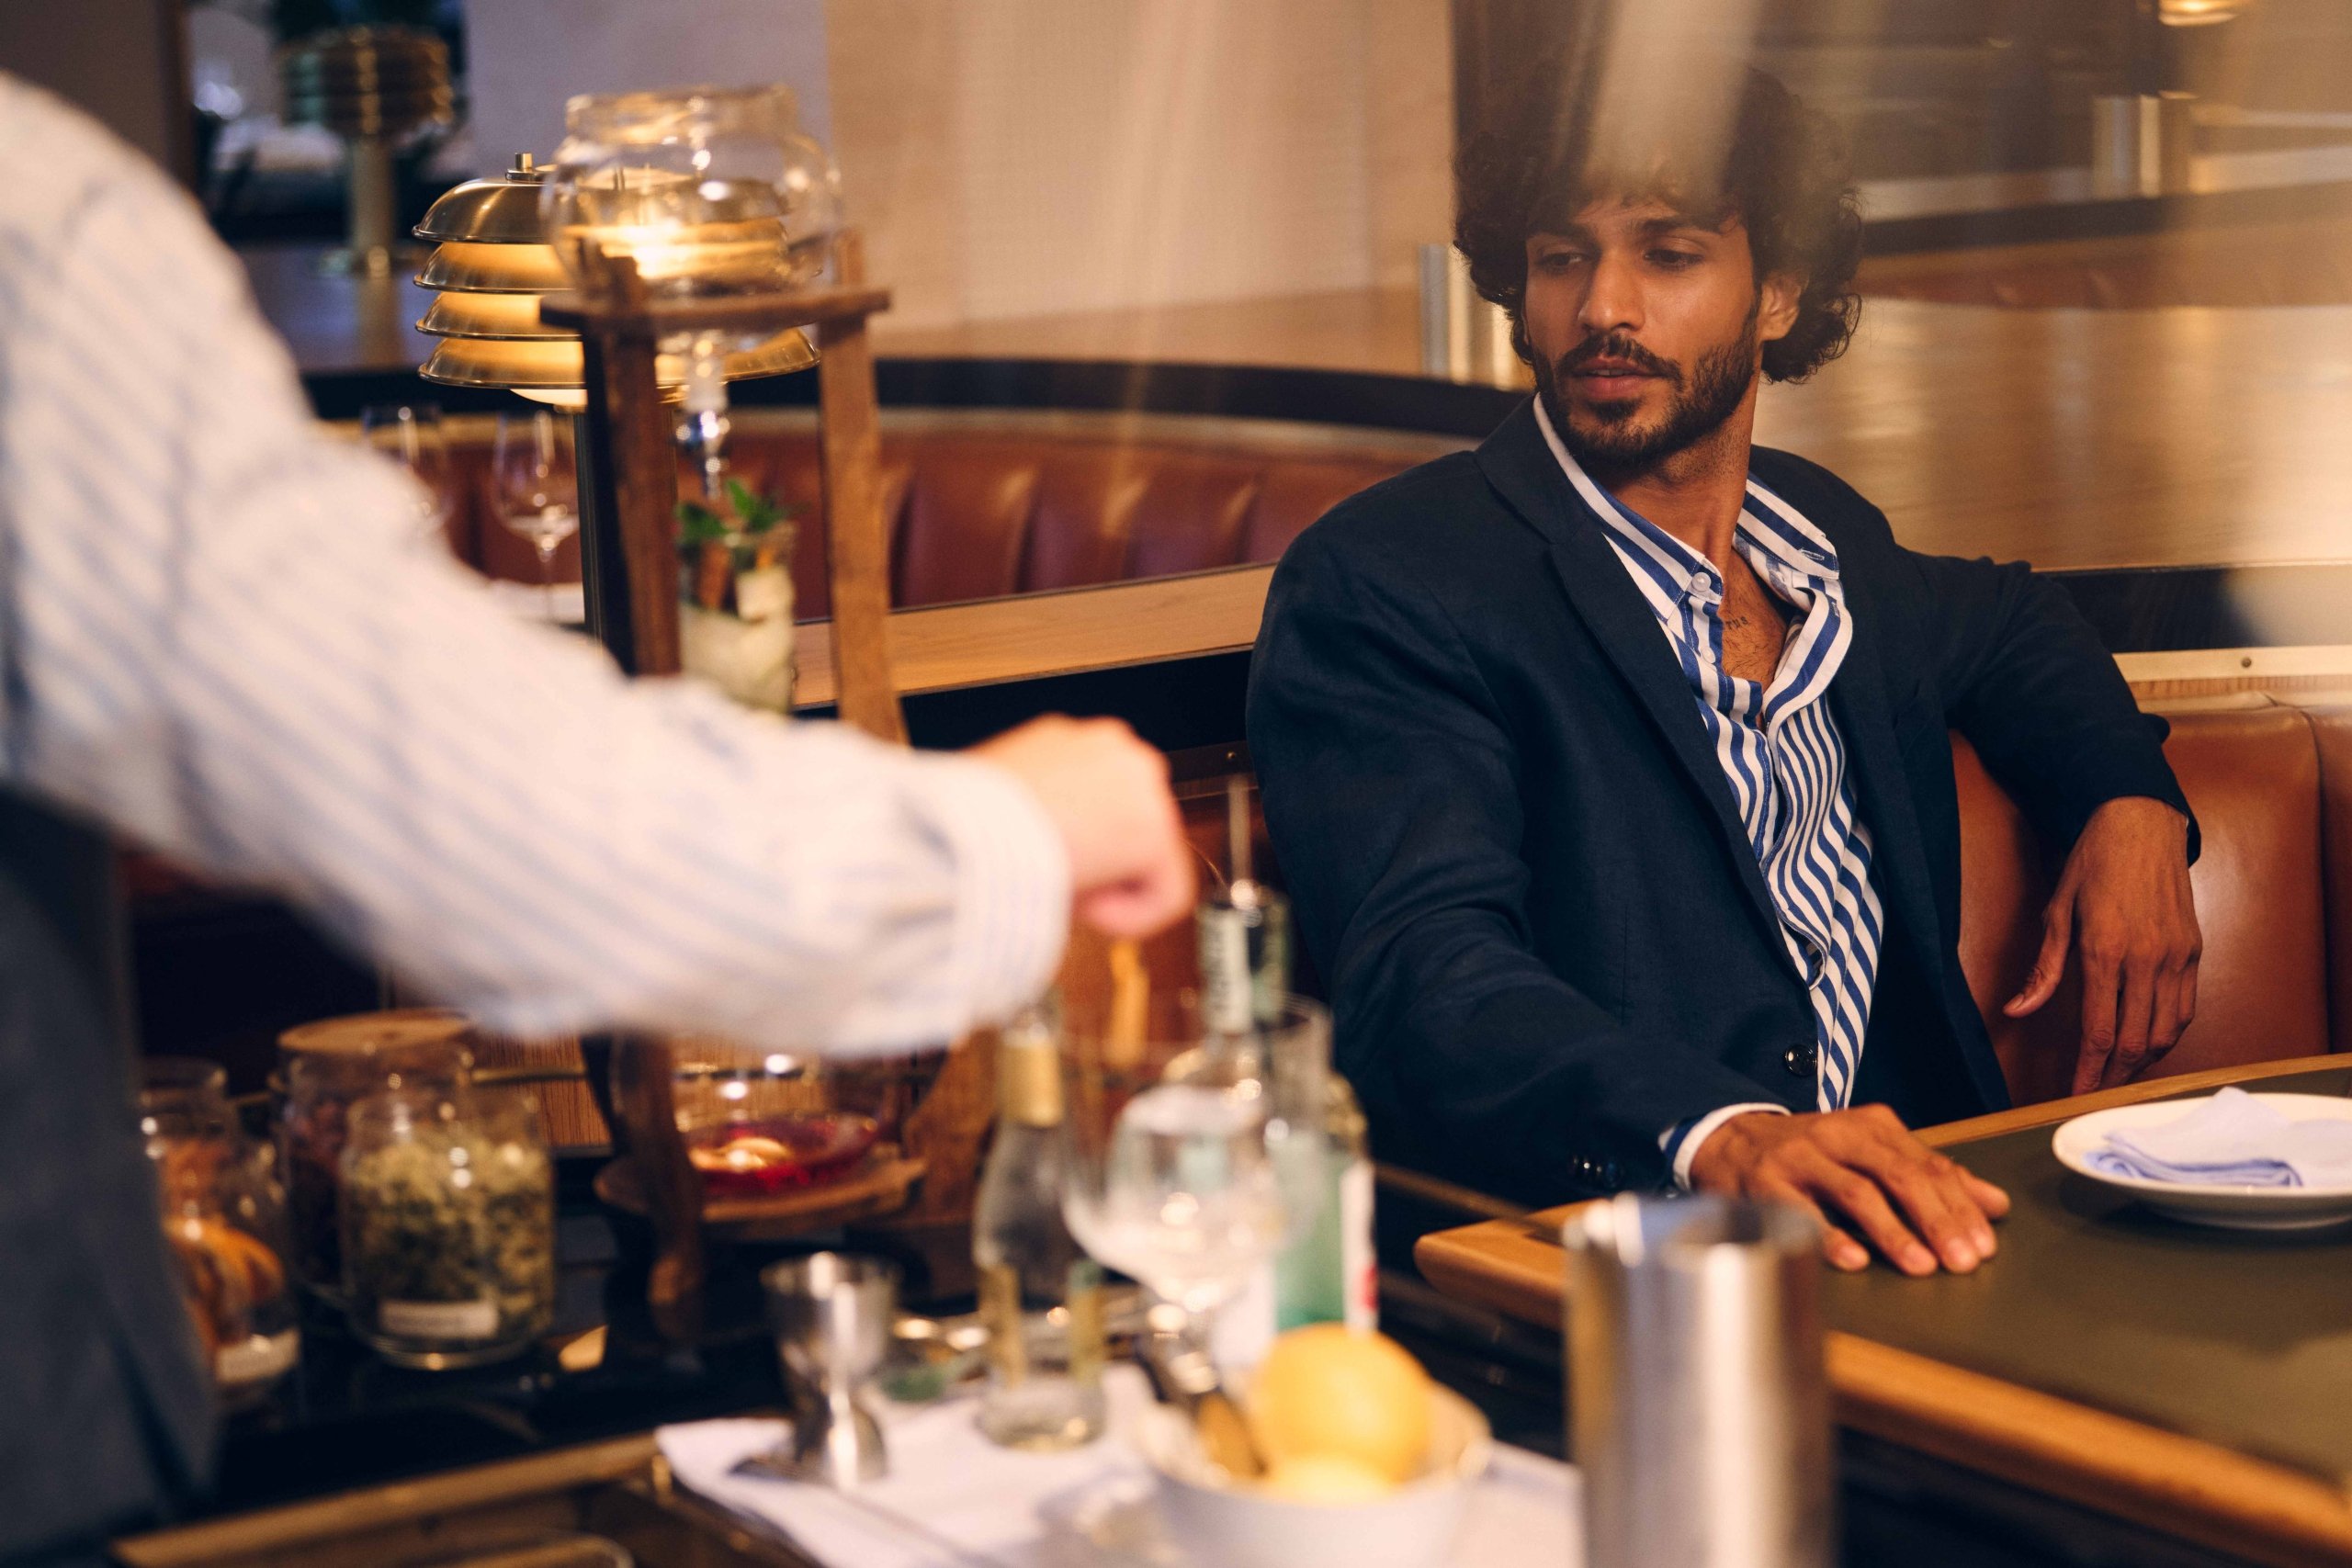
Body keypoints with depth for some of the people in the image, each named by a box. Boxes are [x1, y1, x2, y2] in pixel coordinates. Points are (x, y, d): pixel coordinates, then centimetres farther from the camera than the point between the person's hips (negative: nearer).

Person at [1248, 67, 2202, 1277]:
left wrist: (2133, 805, 17)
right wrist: (1719, 1132, -39)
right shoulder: (1379, 586, -7)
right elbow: (1425, 974, -21)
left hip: (1897, 1233, 5)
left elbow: (2007, 624, 39)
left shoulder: (1822, 532, 16)